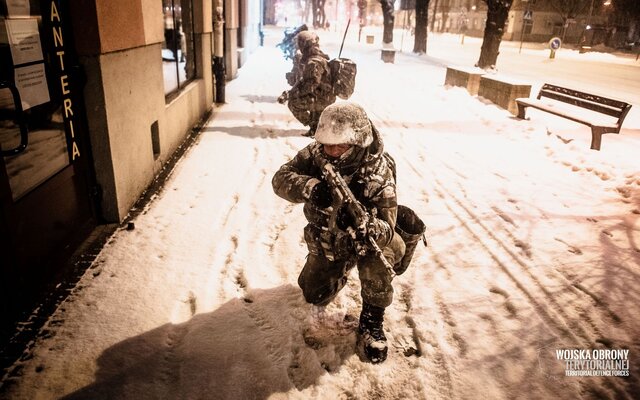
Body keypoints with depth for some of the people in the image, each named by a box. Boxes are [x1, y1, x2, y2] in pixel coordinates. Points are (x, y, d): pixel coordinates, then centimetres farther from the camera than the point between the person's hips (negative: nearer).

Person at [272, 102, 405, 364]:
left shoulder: (379, 172, -29)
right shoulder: (315, 154, -20)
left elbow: (386, 229, -34)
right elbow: (281, 178, -29)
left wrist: (365, 224, -59)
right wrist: (310, 188, -50)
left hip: (366, 239, -3)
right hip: (327, 242, 4)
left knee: (376, 261, -35)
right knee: (315, 296, 8)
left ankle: (371, 322, -9)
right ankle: (342, 269, 39)